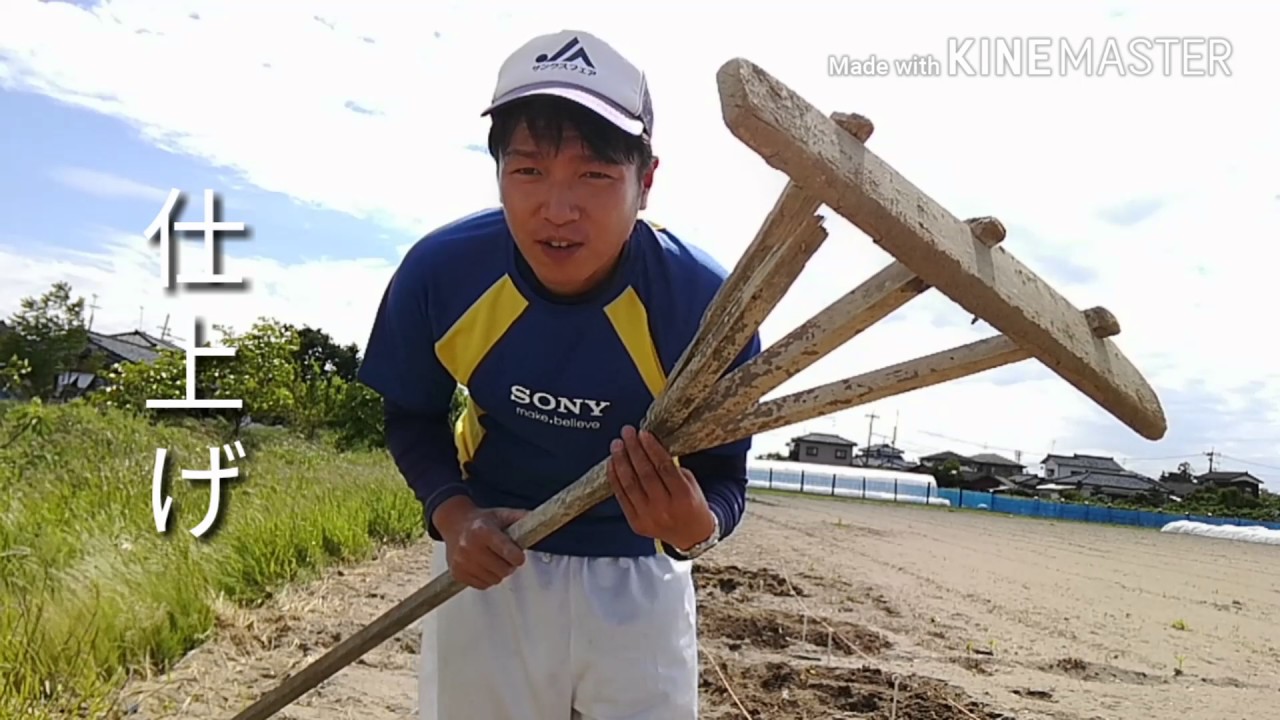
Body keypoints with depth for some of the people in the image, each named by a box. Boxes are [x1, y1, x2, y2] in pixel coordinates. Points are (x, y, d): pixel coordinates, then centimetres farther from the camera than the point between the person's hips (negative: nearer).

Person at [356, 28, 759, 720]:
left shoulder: (705, 304, -24)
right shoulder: (439, 271, -19)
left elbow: (723, 477, -13)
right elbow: (413, 417, -1)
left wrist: (696, 524, -36)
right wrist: (454, 514, -19)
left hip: (635, 576, 0)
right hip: (489, 558, 1)